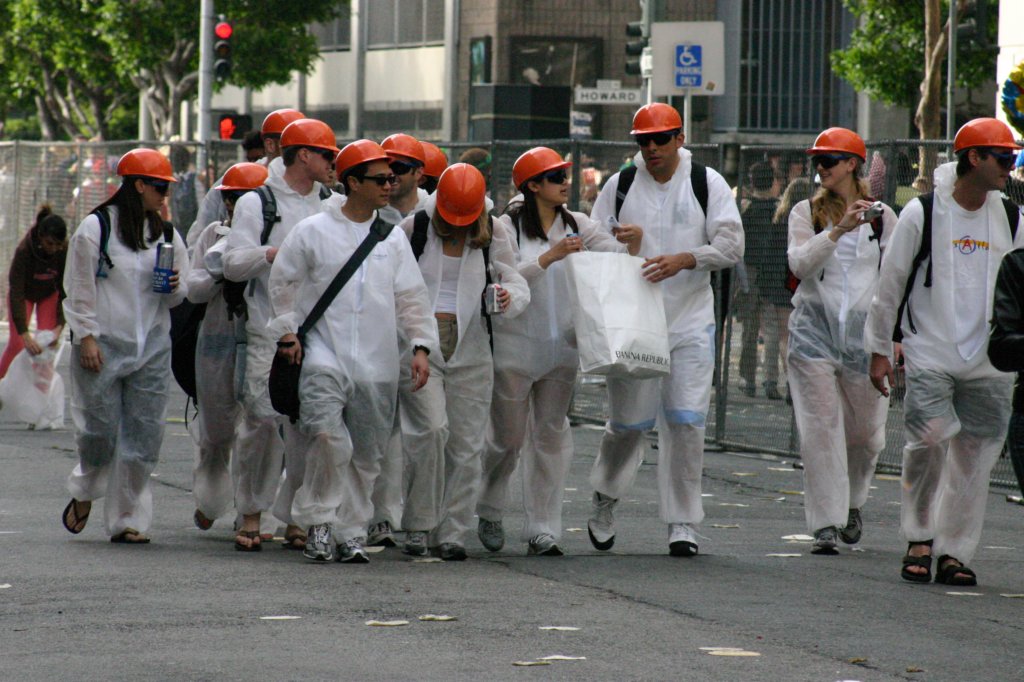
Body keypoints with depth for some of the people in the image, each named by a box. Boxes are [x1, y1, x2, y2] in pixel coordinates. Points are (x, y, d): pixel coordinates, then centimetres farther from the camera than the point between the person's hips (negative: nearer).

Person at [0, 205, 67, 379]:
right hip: (24, 293, -2)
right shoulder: (24, 250, -37)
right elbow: (16, 294, -36)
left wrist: (59, 326, -32)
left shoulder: (65, 252, -31)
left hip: (49, 294, 2)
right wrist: (25, 334, -42)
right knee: (17, 343, -8)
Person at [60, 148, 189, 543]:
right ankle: (84, 494, 26)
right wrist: (86, 336, -8)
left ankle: (129, 519, 6)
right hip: (102, 346, -4)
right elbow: (80, 288, -1)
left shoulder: (166, 235, 11)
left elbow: (180, 296, 17)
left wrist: (175, 287, -6)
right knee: (100, 432, -3)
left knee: (143, 436, -1)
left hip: (152, 348, 4)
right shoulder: (95, 228, -2)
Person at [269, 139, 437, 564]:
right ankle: (319, 522, -6)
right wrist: (288, 332, 2)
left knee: (366, 453, 5)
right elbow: (283, 282, 9)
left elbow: (411, 297, 13)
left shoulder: (393, 238, 11)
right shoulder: (313, 231, 2)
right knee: (328, 438, -21)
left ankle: (351, 532, 16)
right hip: (325, 355, -4)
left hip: (378, 363, 4)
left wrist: (420, 346, 3)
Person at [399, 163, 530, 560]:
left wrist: (510, 298, -19)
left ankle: (452, 533, 11)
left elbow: (518, 285, 5)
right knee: (428, 429, -19)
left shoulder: (493, 233, 5)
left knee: (466, 444, 2)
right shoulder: (414, 229, 2)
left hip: (471, 351, 2)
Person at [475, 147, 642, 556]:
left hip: (561, 349, 4)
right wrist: (550, 257, -26)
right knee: (507, 437, 5)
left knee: (552, 436, 2)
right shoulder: (508, 228, -4)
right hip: (514, 348, -4)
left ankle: (543, 530, 5)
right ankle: (488, 511, 29)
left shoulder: (578, 226, 7)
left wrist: (634, 243, -22)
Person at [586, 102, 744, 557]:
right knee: (628, 421, 3)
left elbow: (731, 245, -4)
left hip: (691, 320, 0)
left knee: (686, 422, -7)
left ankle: (682, 523, 0)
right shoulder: (620, 184, 5)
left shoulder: (707, 183, 3)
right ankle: (605, 498, 30)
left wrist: (684, 259, -20)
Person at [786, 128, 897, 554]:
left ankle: (852, 504, 33)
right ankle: (825, 524, -8)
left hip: (864, 329, 1)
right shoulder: (806, 213, 6)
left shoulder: (881, 216, 8)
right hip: (815, 327, -1)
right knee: (821, 427, -9)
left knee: (865, 431, 7)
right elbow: (799, 263, -10)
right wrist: (838, 230, -22)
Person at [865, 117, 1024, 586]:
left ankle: (954, 553, 12)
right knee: (929, 438, -18)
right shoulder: (923, 213, -3)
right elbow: (890, 284, 3)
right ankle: (919, 538, 0)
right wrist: (879, 349, 5)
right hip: (930, 353, -3)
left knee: (975, 456, 2)